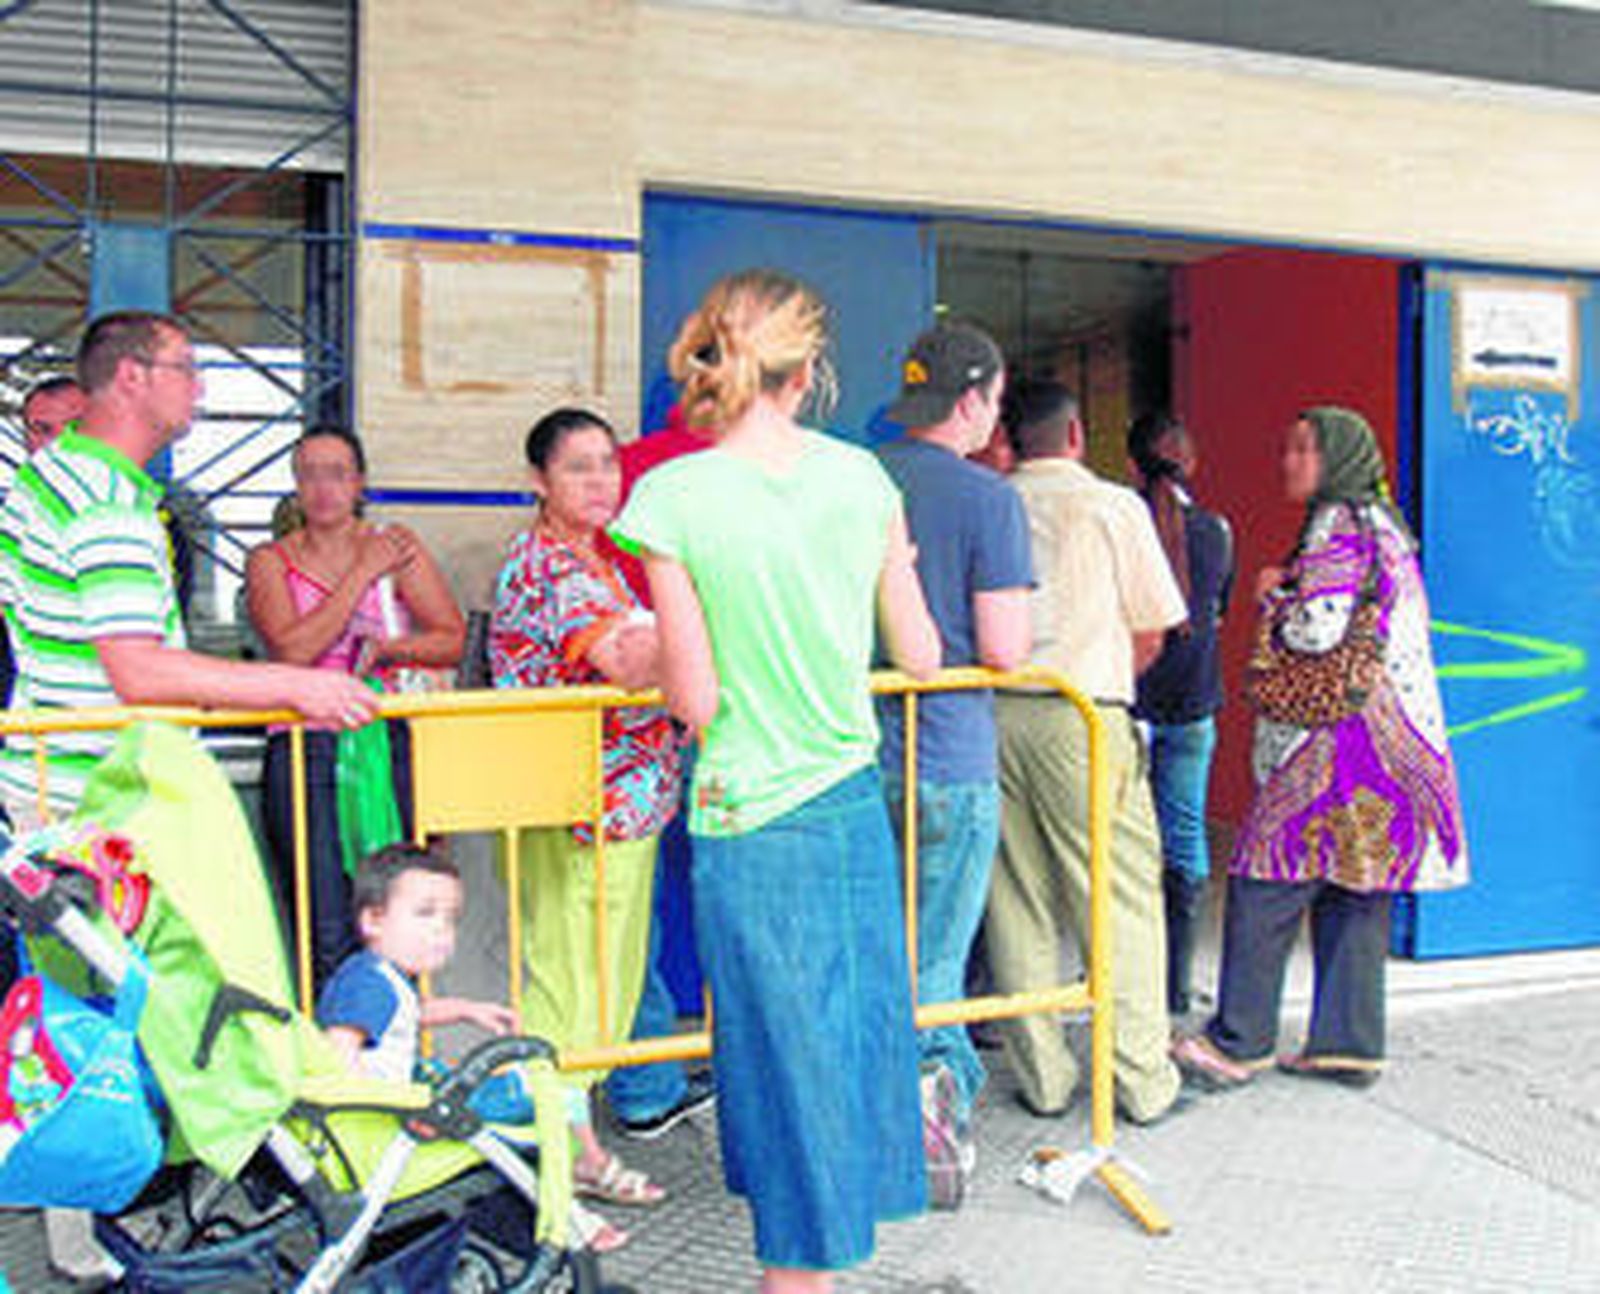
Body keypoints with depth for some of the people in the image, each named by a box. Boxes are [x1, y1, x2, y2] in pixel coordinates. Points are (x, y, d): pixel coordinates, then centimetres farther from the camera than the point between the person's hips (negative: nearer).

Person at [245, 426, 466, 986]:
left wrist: (390, 648, -9)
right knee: (328, 939, -9)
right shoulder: (271, 561, 11)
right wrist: (363, 573, -3)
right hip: (304, 746, -1)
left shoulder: (396, 545, 14)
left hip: (391, 737, 1)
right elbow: (293, 648, -7)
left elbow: (452, 640, 8)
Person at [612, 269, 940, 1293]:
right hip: (855, 802, 4)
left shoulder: (671, 495, -14)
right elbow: (920, 655, 5)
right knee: (854, 1032, 18)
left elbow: (695, 699, -13)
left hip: (751, 820, -4)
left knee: (785, 1049, 8)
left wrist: (637, 654, 7)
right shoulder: (863, 476, -2)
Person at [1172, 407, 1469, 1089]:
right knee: (1352, 891, 10)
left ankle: (1238, 1042, 0)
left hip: (1339, 737, -10)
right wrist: (1290, 592, 14)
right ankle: (1350, 1042, 14)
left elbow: (1318, 629, -20)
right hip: (1389, 735, 10)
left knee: (1267, 881, -5)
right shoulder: (1383, 524, 20)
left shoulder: (1337, 526, -11)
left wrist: (1274, 597, -1)